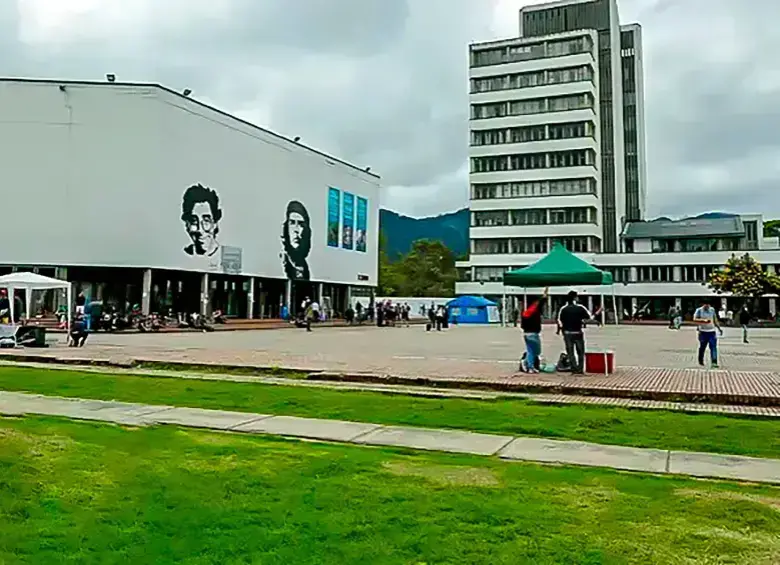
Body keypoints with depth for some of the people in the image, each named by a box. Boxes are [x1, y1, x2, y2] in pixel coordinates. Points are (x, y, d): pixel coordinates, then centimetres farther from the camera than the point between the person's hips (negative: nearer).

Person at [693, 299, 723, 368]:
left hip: (712, 331, 3)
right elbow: (695, 320, -11)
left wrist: (719, 328, 18)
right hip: (703, 332, -3)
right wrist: (704, 320, -24)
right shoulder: (699, 310, -3)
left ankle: (714, 363, -14)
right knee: (702, 347, 7)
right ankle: (701, 361, 24)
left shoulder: (712, 310, 11)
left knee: (713, 347, -9)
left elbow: (715, 320, 21)